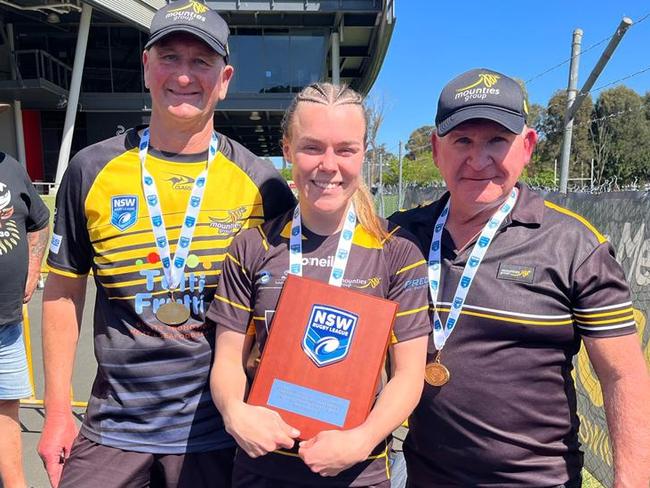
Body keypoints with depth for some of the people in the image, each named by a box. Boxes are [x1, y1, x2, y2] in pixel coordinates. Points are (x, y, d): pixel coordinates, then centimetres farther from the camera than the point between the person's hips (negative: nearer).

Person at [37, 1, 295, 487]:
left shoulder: (260, 183, -7)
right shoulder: (92, 170, -3)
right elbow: (64, 291, 5)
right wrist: (58, 410, 4)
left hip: (219, 431, -1)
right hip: (112, 430, 2)